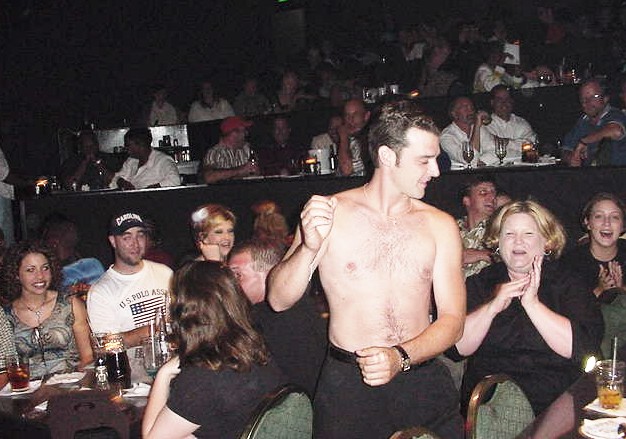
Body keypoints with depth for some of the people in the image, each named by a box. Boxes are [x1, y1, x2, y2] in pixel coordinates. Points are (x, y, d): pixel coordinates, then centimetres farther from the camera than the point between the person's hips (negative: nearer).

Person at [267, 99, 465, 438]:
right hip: (348, 384, -1)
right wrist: (309, 248, -23)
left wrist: (401, 357, -18)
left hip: (422, 381, 2)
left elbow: (452, 320, -1)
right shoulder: (328, 213, -3)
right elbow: (278, 300, -5)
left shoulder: (439, 226, 1)